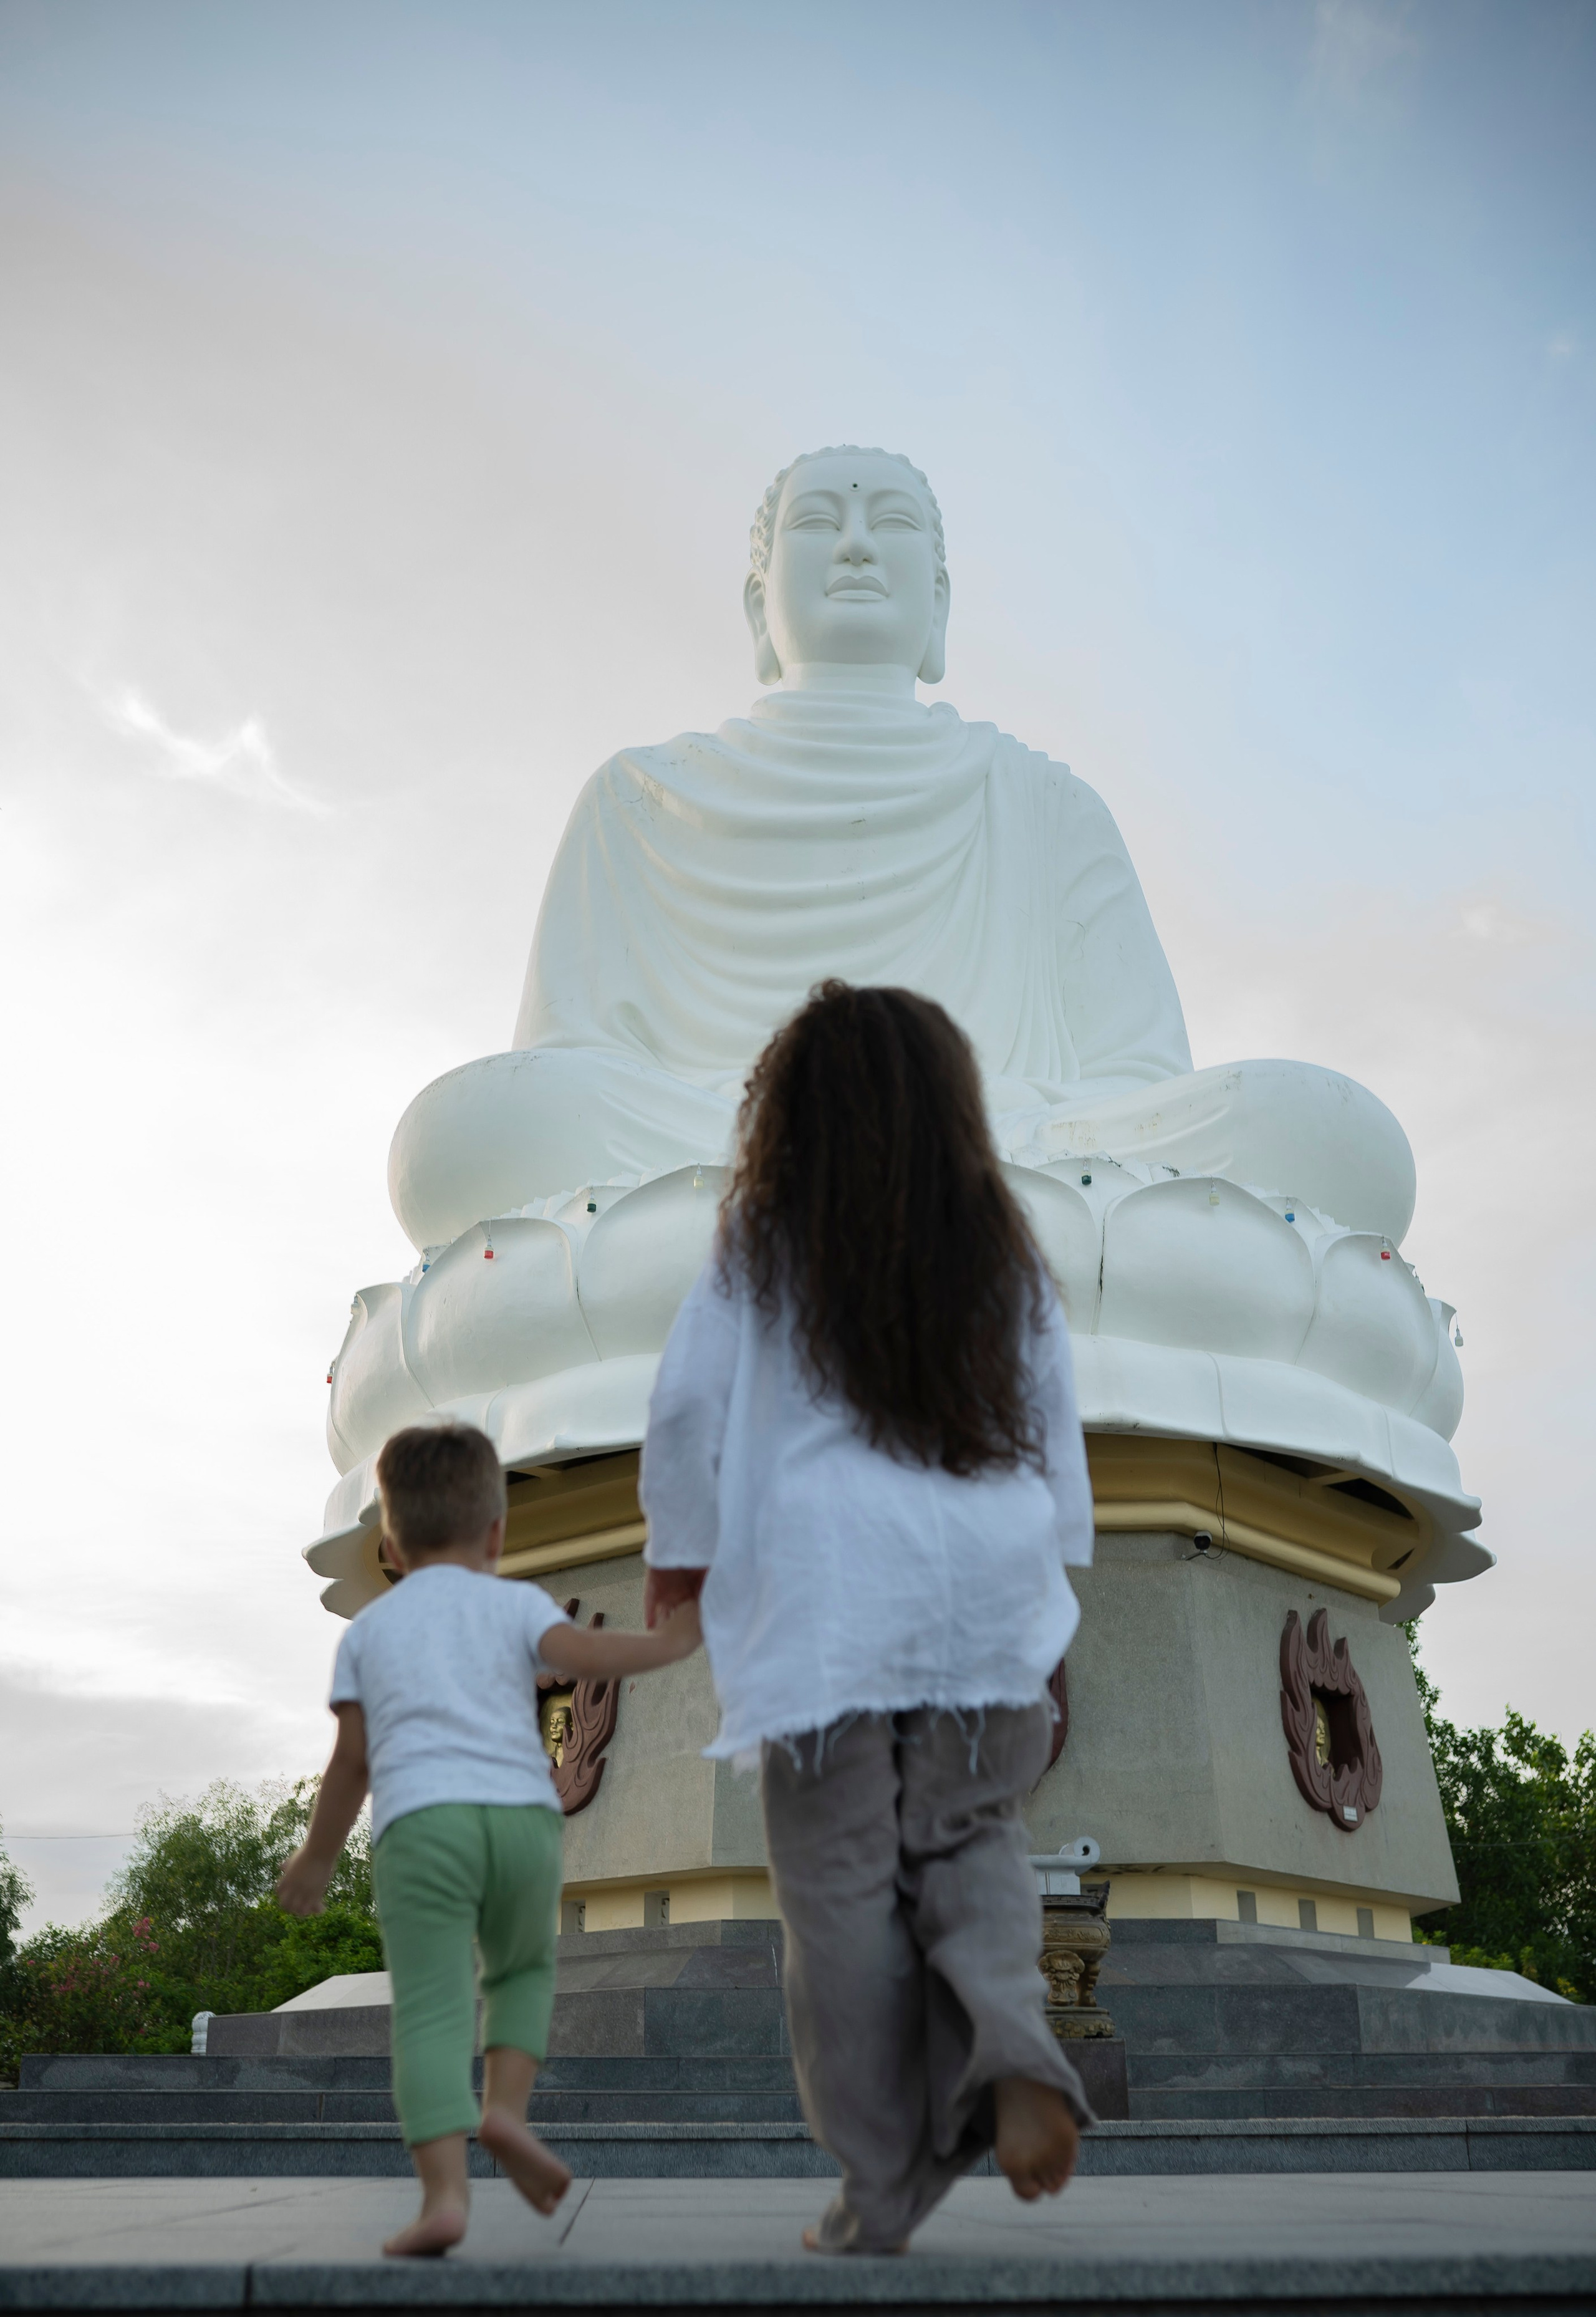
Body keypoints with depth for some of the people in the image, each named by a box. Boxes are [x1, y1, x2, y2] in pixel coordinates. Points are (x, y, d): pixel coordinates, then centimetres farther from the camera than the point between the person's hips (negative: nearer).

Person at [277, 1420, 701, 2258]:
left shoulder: (367, 1628, 20)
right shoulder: (515, 1604, 14)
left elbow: (352, 1758, 18)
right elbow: (580, 1656, -5)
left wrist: (316, 1857, 28)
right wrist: (670, 1641, 2)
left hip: (417, 1821, 0)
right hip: (522, 1813, 0)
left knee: (431, 2010, -1)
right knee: (523, 1968, 25)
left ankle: (445, 2189, -13)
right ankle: (505, 2106, 7)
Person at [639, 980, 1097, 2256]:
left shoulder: (760, 1246, 3)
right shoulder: (1005, 1253, 9)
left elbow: (690, 1407, 4)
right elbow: (1057, 1425, 12)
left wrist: (677, 1559, 15)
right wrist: (1050, 1588, 21)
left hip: (824, 1597, -2)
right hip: (986, 1585, 3)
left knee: (845, 1885, 4)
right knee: (973, 1839, 14)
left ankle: (883, 2190, 9)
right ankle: (1012, 2041, -13)